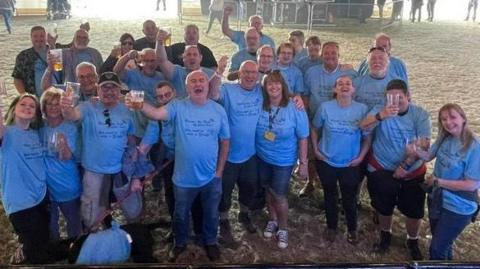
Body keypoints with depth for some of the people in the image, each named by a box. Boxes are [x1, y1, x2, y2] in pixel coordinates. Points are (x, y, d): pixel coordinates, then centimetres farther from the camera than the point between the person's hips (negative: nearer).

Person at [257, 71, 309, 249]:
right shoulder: (260, 106, -10)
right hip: (262, 158, 3)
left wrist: (303, 162, -10)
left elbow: (302, 138, -11)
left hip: (283, 160, -3)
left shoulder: (295, 109, -17)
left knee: (279, 195, 5)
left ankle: (283, 228, 29)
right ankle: (272, 220, 44)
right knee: (268, 191, 20)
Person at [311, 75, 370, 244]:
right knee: (330, 196, 19)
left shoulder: (362, 109, -12)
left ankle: (352, 230, 37)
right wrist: (316, 150, -2)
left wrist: (361, 157, -8)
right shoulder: (325, 107, -11)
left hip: (351, 164, 0)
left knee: (349, 199, 12)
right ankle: (331, 227, 40)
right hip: (326, 162, 1)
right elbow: (314, 129, 3)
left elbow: (367, 136, -3)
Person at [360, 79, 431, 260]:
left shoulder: (421, 115, -11)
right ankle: (385, 235, 41)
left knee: (414, 210, 8)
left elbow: (423, 144, -16)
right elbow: (363, 126, -28)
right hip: (382, 170, 0)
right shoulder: (380, 110, -11)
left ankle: (412, 241, 35)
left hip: (412, 171, 0)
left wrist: (404, 166, -23)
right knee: (384, 206, 13)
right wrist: (380, 116, -48)